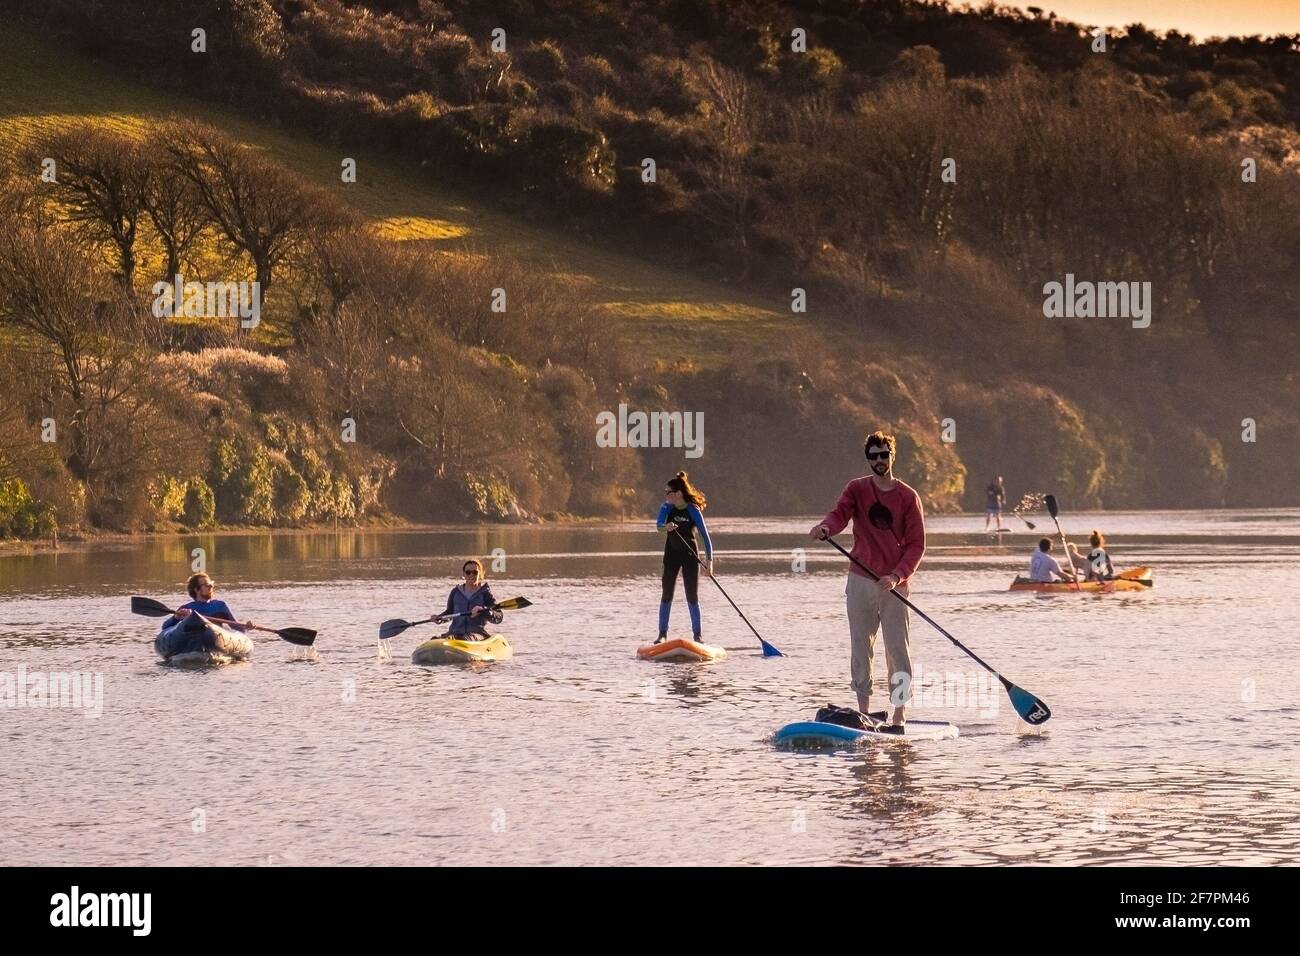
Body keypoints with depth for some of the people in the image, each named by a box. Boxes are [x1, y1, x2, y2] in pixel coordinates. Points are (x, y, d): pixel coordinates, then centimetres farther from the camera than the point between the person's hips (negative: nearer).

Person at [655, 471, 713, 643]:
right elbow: (658, 524, -23)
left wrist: (709, 560, -25)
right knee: (667, 594, 3)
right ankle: (662, 633, 8)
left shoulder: (693, 511, -15)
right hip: (671, 554, 3)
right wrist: (666, 527, -48)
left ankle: (697, 634, 4)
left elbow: (705, 535, -17)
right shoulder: (666, 508, -6)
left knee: (692, 596, -2)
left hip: (690, 554, -3)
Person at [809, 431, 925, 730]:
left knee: (897, 647, -7)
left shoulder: (908, 497, 0)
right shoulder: (856, 489, 6)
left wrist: (897, 575, -17)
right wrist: (825, 528, -37)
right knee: (860, 646, 6)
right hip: (860, 581, 2)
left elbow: (917, 544, -3)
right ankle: (863, 711, 13)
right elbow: (839, 514, -12)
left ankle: (899, 715, -5)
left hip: (894, 582, -2)